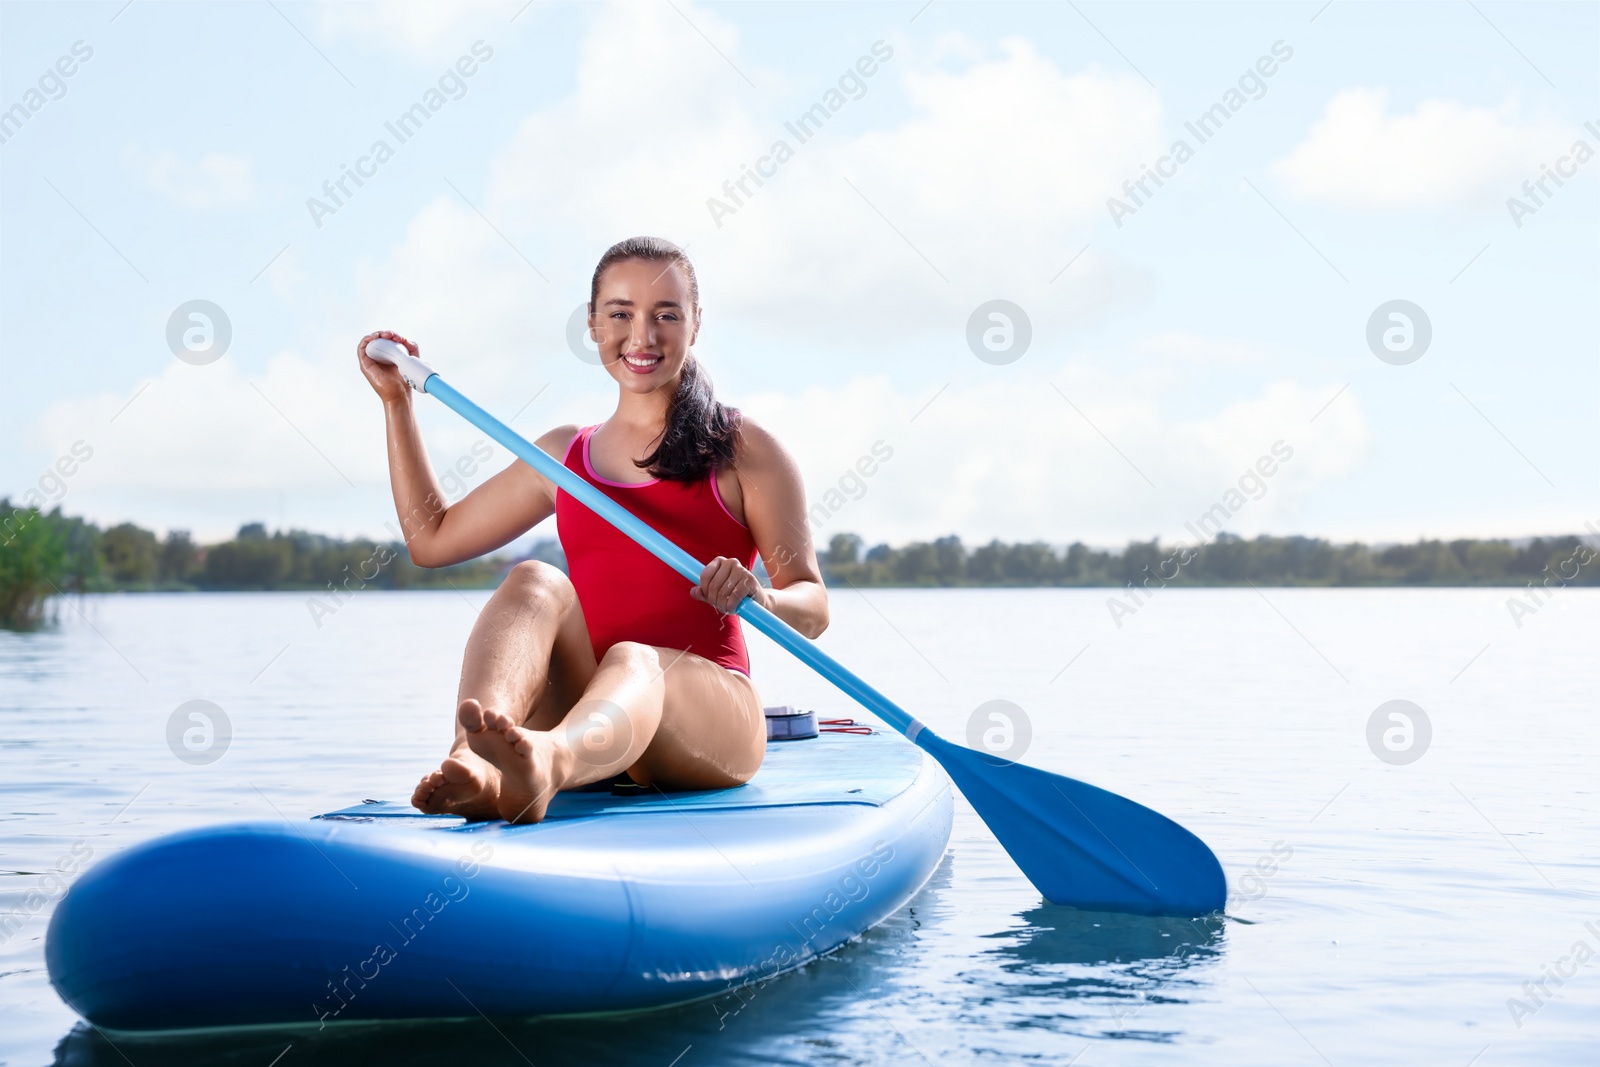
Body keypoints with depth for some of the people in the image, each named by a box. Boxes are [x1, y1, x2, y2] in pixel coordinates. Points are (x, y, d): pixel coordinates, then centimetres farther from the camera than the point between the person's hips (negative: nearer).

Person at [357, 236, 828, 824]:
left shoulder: (742, 448, 10)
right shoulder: (564, 454, 23)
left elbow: (812, 608, 2)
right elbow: (431, 538, 29)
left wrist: (759, 597, -22)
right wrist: (396, 400, 27)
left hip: (705, 707, -3)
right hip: (580, 716, 3)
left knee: (631, 662, -37)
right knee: (535, 583, -27)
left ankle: (544, 765, -73)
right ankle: (472, 765, -57)